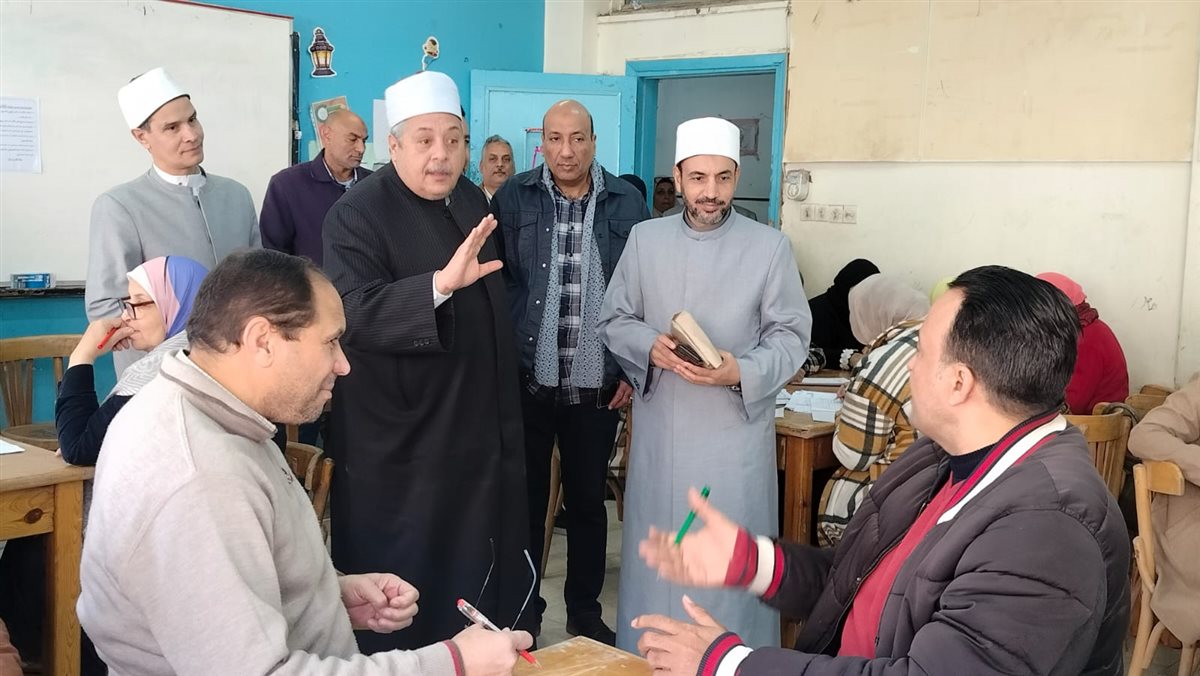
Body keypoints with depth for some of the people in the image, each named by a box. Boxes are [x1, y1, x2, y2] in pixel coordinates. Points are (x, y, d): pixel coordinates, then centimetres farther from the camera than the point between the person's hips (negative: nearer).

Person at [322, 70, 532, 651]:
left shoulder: (471, 200, 8)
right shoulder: (357, 216, -15)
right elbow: (353, 311, -31)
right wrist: (441, 283, -45)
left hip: (477, 432, 8)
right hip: (398, 445, -7)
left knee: (477, 570, 19)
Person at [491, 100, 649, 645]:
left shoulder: (627, 203, 1)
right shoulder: (513, 198, -2)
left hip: (598, 385, 1)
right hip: (525, 380, -1)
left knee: (588, 501, 14)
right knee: (526, 499, 11)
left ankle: (585, 611, 30)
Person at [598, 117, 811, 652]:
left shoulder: (770, 246, -4)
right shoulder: (645, 238, 4)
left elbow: (791, 336, -3)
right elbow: (613, 321, 7)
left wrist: (743, 371, -21)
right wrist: (649, 346, -14)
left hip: (736, 430, -2)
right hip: (660, 430, 2)